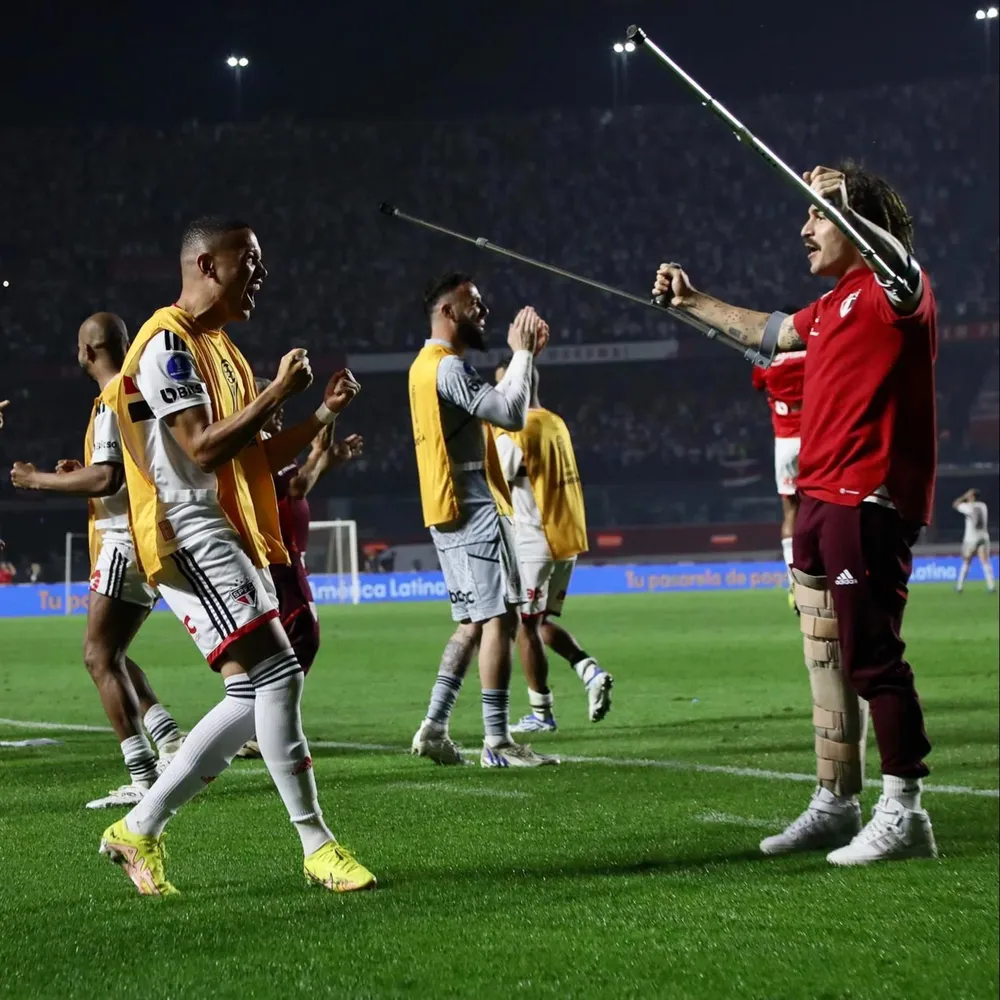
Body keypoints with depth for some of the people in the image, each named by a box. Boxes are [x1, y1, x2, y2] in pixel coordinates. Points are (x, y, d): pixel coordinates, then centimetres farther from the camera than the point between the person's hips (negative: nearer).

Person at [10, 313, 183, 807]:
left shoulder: (114, 403, -15)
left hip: (126, 541, -10)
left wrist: (38, 479, -13)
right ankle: (170, 744, 6)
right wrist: (82, 470, 22)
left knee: (100, 656, -8)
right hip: (149, 542, 10)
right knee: (110, 654, 16)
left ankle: (143, 780, -13)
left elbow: (107, 479, -24)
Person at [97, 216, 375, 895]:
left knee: (254, 697, 7)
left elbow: (257, 459, 22)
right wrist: (281, 391, -14)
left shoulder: (219, 348, 21)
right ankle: (317, 845, -11)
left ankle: (139, 829, 15)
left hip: (234, 539, 10)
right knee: (275, 674, -16)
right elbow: (204, 449, -20)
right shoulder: (168, 343, -10)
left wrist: (323, 415, 10)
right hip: (189, 531, -10)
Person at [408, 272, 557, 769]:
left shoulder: (429, 365, 19)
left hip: (451, 513, 10)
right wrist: (522, 351, -12)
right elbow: (512, 415, -23)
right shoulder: (447, 366, -14)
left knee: (473, 623, 13)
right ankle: (497, 742, -10)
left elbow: (497, 406, 25)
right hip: (474, 509, -10)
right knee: (499, 619, -9)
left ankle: (433, 728, 10)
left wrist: (522, 353, 17)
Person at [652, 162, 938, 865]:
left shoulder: (890, 289, -7)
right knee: (828, 659, 13)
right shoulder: (833, 304, 22)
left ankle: (905, 813, -9)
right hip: (819, 501, 10)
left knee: (872, 656, -12)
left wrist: (845, 208, -46)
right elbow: (768, 331, 40)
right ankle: (836, 807, 21)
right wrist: (693, 301, 46)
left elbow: (901, 265, -33)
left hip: (869, 503, -10)